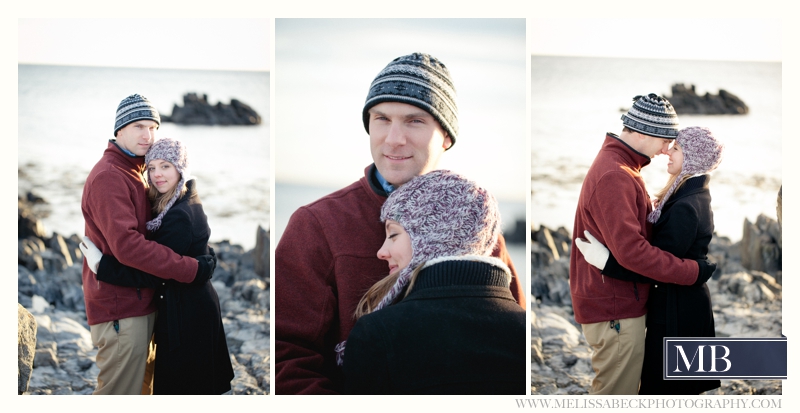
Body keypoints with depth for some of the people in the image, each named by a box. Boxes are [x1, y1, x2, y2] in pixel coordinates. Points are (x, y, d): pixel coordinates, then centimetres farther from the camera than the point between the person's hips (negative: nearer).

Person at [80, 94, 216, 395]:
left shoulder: (133, 173, 17)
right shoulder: (108, 176, -17)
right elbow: (127, 245, -27)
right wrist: (191, 268, -24)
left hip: (140, 302, 10)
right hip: (120, 306, -10)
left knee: (141, 383, 20)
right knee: (121, 392, -4)